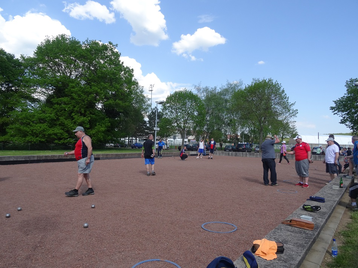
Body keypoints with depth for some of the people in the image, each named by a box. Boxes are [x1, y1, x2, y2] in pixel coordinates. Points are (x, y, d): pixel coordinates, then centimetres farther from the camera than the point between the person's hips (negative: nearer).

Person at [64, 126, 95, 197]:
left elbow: (90, 148, -22)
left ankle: (75, 191, -8)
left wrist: (88, 158, -28)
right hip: (81, 160, 10)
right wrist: (68, 153, 15)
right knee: (85, 175, 10)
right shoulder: (80, 140, 22)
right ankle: (90, 190, 14)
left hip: (86, 160, -10)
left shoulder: (86, 138, -9)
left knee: (80, 174, -10)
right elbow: (76, 150, 27)